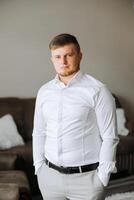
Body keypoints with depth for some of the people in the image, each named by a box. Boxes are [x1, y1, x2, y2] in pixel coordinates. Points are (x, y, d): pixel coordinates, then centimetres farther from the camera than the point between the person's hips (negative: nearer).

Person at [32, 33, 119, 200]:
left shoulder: (98, 91, -10)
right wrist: (38, 167, 8)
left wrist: (102, 177, -10)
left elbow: (109, 137, -9)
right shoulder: (44, 92, 5)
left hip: (86, 177, -4)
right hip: (50, 175, 4)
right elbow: (39, 133, 12)